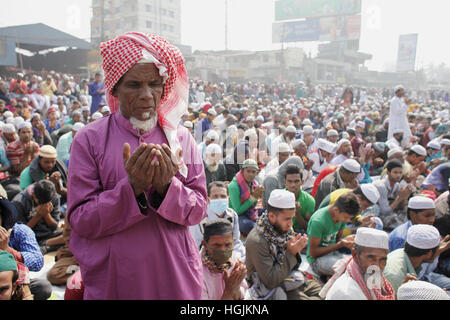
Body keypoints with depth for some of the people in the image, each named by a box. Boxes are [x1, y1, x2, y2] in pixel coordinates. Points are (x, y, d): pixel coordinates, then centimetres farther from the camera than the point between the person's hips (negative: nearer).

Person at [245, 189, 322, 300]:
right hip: (273, 288, -7)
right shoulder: (257, 241, -25)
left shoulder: (284, 228, -3)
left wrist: (296, 250, -14)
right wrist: (290, 253, -24)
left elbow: (293, 266, 8)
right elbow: (270, 281, -24)